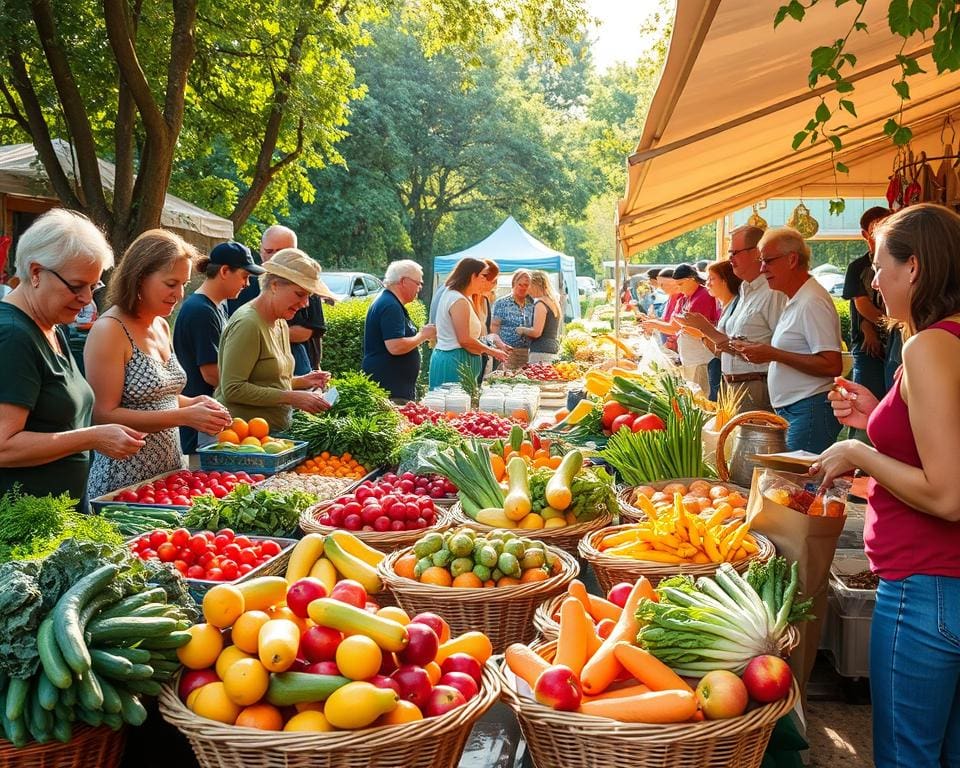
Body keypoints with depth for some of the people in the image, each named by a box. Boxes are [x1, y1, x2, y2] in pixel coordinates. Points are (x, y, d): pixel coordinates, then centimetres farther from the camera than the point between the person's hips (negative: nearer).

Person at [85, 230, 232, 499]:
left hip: (169, 471, 8)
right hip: (123, 481, -8)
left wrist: (194, 403, -1)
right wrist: (184, 416, -23)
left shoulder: (162, 326, 9)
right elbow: (104, 415, -19)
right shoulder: (109, 331, -15)